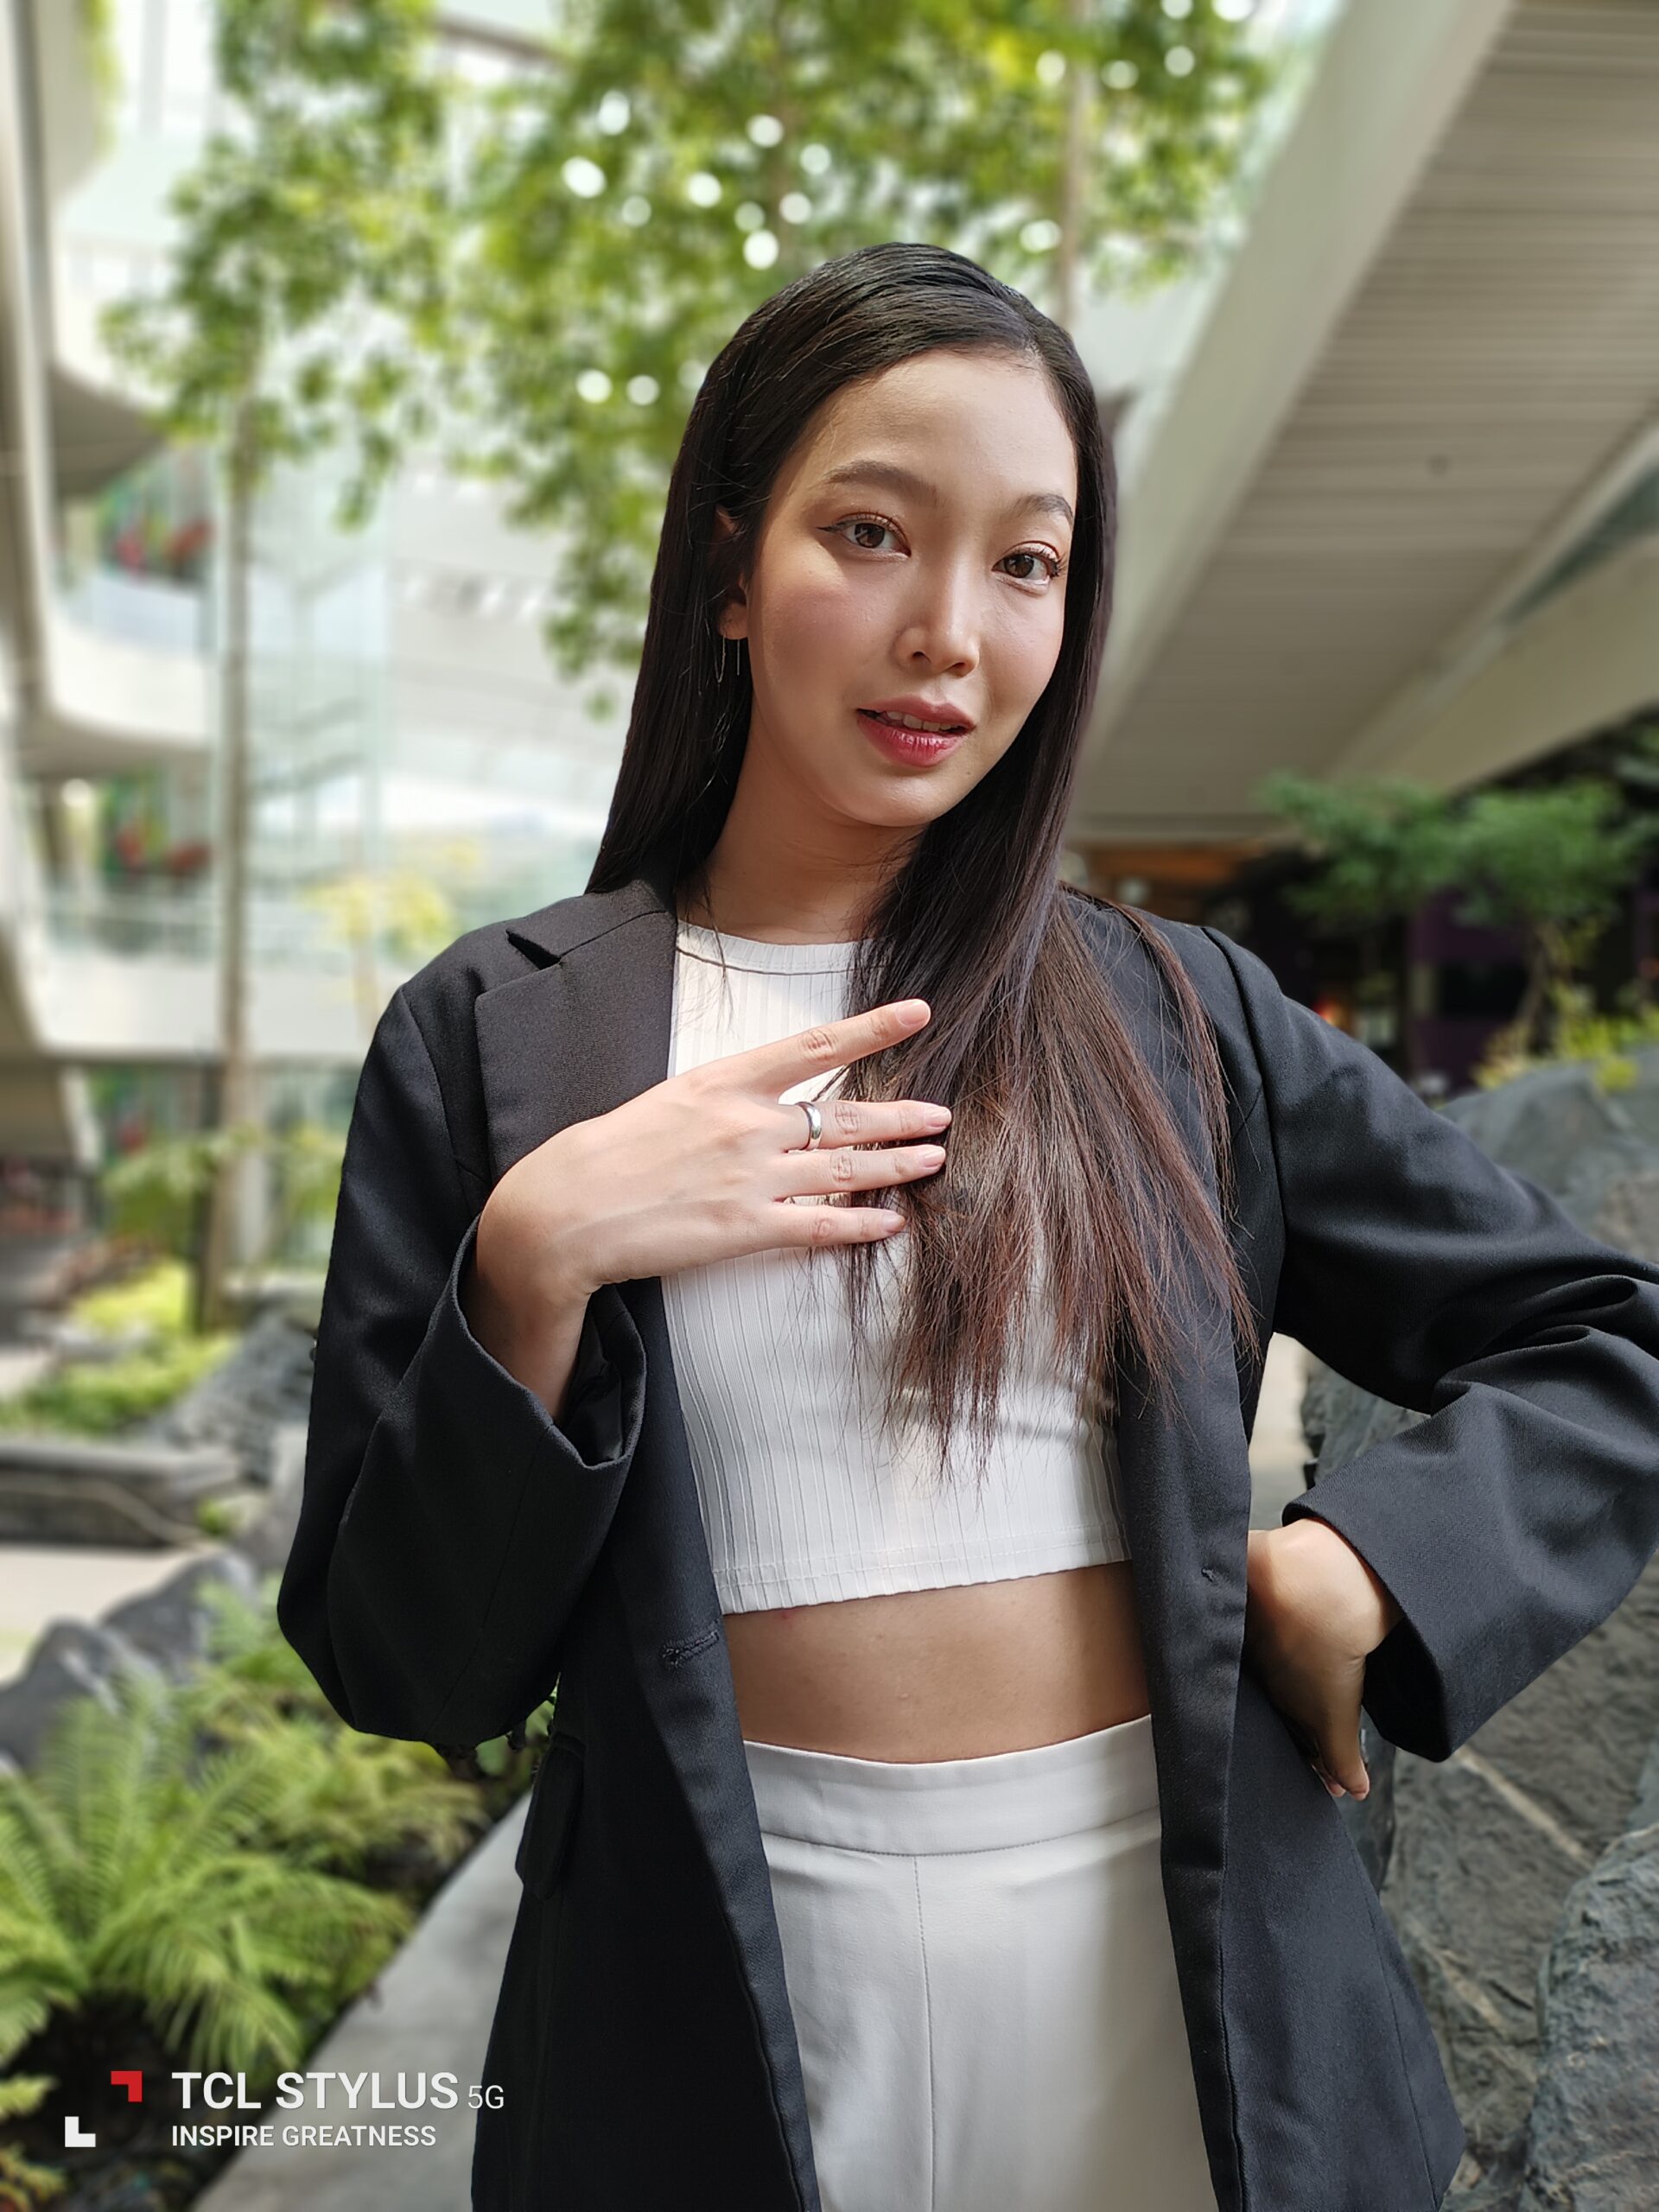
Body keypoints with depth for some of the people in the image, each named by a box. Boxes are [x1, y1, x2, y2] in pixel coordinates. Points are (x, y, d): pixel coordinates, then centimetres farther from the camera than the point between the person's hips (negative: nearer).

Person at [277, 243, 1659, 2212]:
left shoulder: (1175, 1020, -1)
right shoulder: (491, 1044, -6)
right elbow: (397, 1662, -6)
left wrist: (1352, 1576, -12)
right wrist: (537, 1263, -21)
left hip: (1196, 1996, 2)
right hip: (733, 2015, -1)